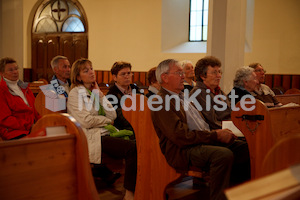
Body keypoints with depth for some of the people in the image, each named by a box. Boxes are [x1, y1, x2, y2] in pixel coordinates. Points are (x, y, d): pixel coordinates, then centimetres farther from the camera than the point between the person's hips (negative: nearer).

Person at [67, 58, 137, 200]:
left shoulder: (94, 91, 23)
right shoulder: (75, 93, 2)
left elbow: (112, 115, 11)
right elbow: (86, 121, -11)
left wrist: (99, 94, 8)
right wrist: (106, 120, 3)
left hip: (106, 133, 7)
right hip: (92, 137, -7)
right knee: (132, 148, -28)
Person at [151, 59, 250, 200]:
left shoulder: (181, 97, 21)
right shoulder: (161, 102, -11)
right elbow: (181, 137, -20)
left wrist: (219, 133, 4)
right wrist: (215, 135, -16)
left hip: (205, 140, 9)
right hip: (182, 151, -9)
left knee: (244, 148, -4)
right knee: (224, 154, -31)